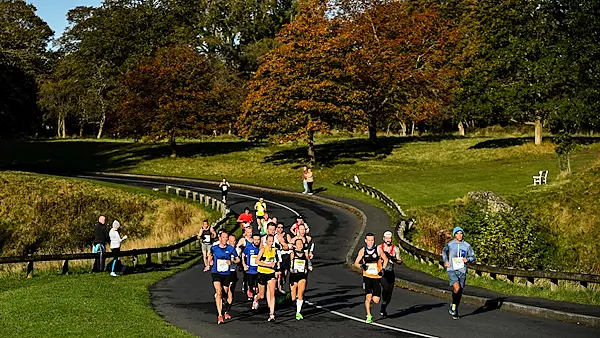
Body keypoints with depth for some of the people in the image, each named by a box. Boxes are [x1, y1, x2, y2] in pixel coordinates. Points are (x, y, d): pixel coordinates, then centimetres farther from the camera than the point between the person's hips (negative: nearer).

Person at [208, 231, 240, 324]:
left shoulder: (231, 249, -1)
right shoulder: (214, 248, 1)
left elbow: (238, 259, 6)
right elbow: (210, 255, 24)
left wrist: (232, 262, -13)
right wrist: (210, 261, 8)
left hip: (226, 274, 2)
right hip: (216, 273, -2)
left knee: (229, 294, 10)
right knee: (219, 293, -19)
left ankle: (227, 312, 38)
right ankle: (220, 315, -23)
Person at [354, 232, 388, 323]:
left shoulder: (378, 249, -5)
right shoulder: (362, 251, -2)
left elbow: (385, 259, 10)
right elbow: (356, 263, 6)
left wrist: (383, 269, -4)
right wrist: (361, 266, -16)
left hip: (377, 277, 0)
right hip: (367, 276, 0)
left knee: (376, 300, -3)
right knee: (368, 296, -13)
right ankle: (369, 316, 3)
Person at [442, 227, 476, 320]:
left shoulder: (467, 245, 1)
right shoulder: (450, 244, 1)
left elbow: (472, 256, 11)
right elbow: (444, 251, 22)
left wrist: (467, 259, -10)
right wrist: (445, 261, 9)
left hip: (462, 270, 2)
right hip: (452, 270, -2)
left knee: (460, 291, 10)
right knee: (456, 289, -24)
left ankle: (455, 311, 27)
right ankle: (453, 305, -2)